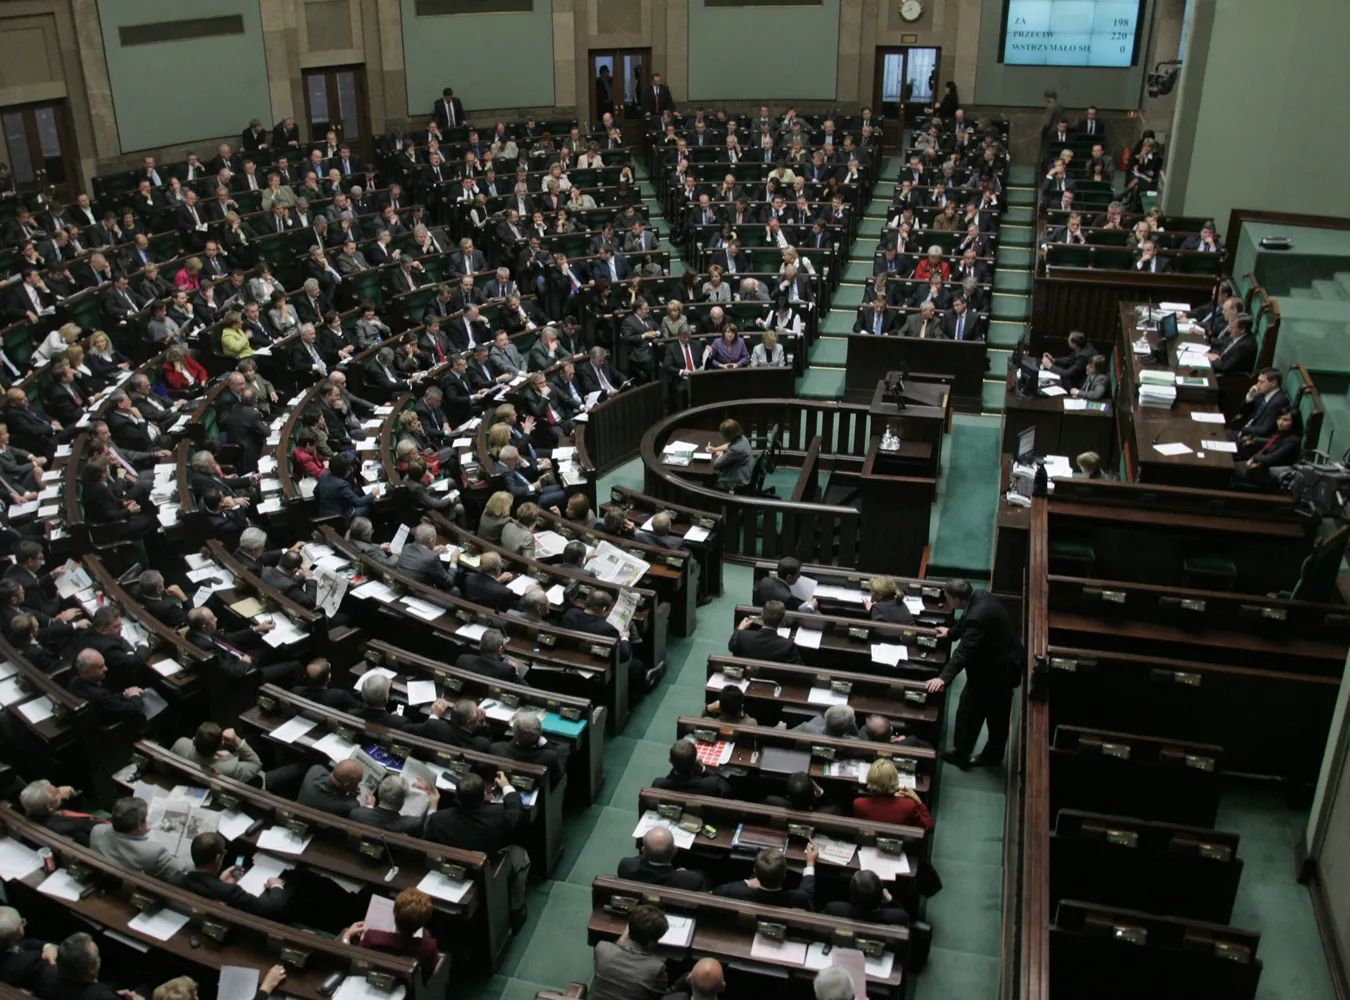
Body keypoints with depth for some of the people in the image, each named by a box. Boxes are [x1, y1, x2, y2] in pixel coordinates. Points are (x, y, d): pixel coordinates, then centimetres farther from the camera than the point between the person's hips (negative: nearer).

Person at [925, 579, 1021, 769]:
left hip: (992, 670, -10)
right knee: (997, 713, 22)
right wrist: (952, 632, 34)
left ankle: (960, 755, 22)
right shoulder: (980, 596, -4)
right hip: (1004, 663, 10)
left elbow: (964, 651, -37)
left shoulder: (978, 617, -34)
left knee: (969, 710, 7)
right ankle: (994, 754, 37)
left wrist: (943, 678, -40)